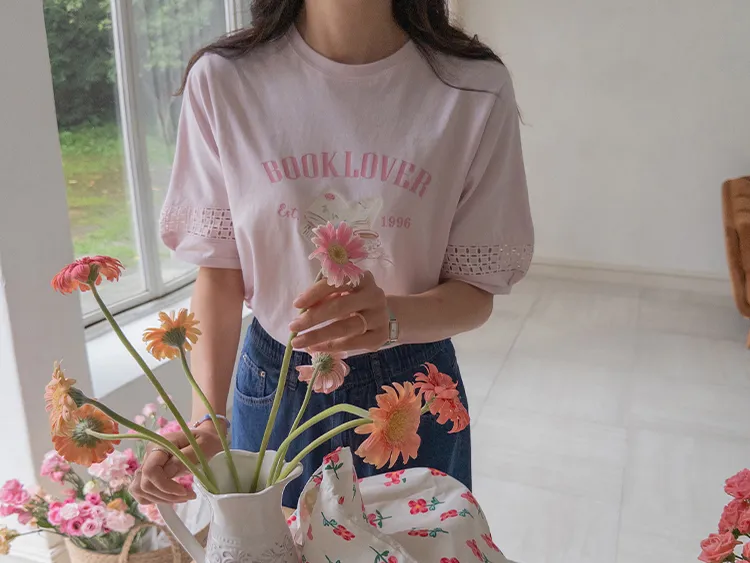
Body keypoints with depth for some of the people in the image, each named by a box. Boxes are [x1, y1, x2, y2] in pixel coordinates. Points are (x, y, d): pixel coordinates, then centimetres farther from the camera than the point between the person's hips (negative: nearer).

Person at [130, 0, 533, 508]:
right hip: (274, 384, 1)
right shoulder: (223, 79, -14)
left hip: (412, 387, 0)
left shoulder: (476, 87, -16)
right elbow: (219, 271, -7)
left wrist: (392, 317, -33)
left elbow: (476, 291, -11)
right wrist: (207, 419, -20)